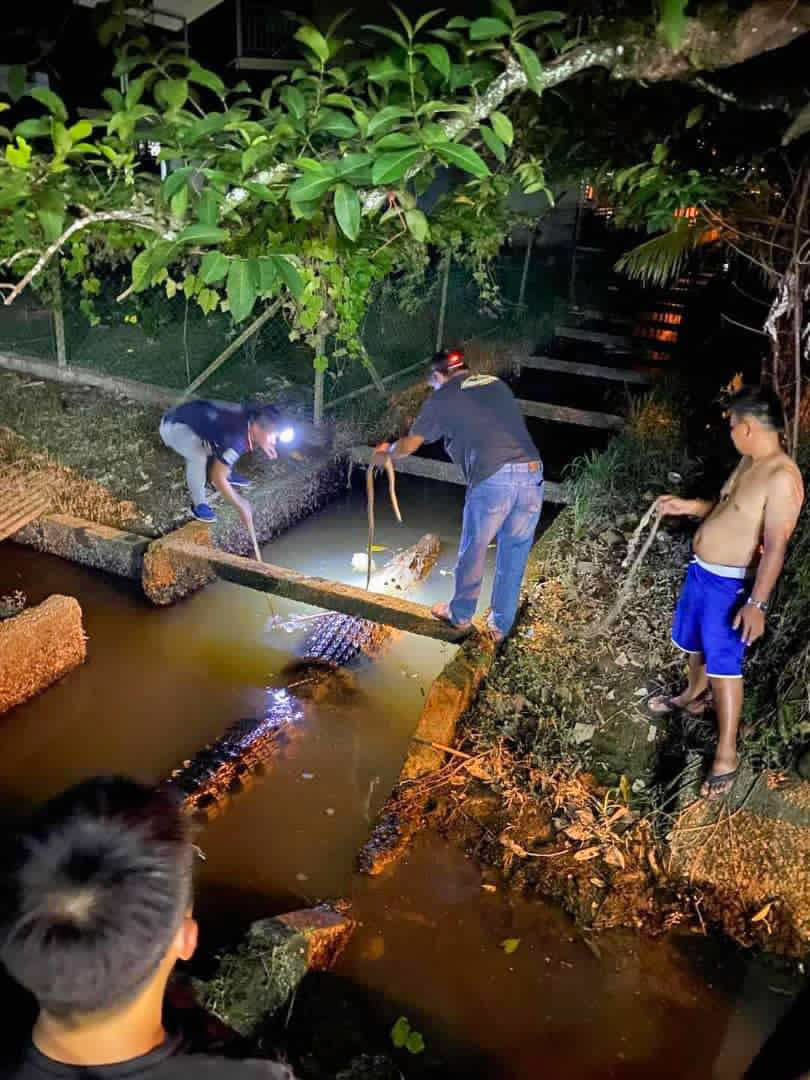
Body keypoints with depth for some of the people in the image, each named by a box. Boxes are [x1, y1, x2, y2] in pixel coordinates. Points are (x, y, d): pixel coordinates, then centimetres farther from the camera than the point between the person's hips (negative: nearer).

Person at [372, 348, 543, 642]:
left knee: (472, 552, 17)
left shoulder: (442, 398, 8)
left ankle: (460, 615, 36)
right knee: (513, 556, 17)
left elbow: (409, 445, 17)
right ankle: (500, 626, 29)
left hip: (493, 480, -4)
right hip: (532, 475, 5)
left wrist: (385, 454, 38)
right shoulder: (497, 384, 22)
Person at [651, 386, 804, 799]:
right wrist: (688, 506, 16)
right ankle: (694, 695, 54)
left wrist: (757, 603, -27)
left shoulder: (782, 477, -24)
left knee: (724, 665, -3)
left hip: (730, 584, -9)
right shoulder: (749, 461, 6)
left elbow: (776, 546, -26)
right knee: (696, 643, 27)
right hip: (701, 571, 9)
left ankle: (727, 756, 10)